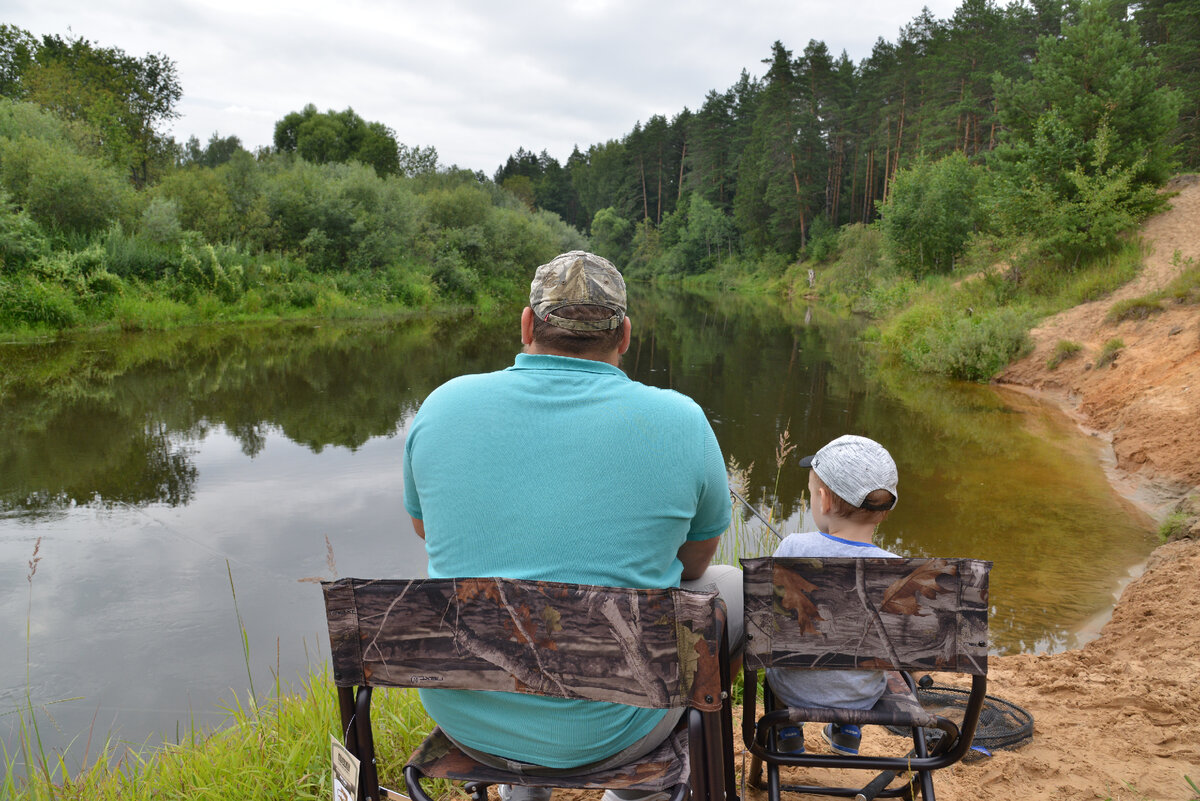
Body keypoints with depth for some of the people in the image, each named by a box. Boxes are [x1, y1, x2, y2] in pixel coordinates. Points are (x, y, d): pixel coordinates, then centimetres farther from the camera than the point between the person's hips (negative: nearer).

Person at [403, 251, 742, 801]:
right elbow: (695, 561, 2)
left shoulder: (444, 405, -8)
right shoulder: (678, 422, -14)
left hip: (462, 717, 4)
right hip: (605, 733, -3)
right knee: (731, 586, 21)